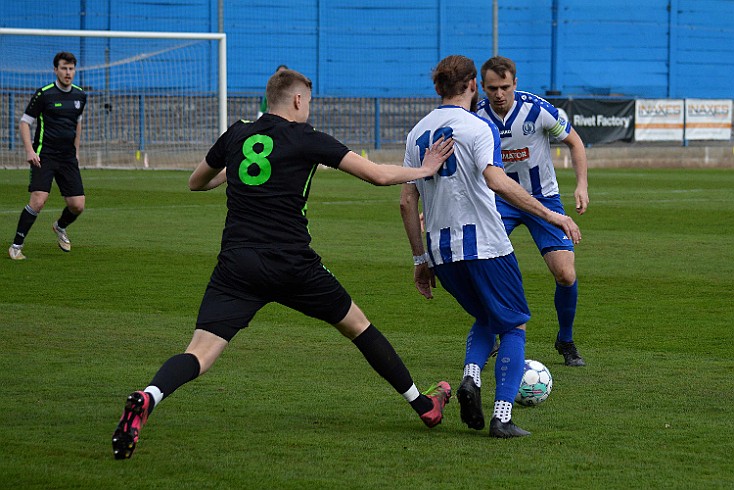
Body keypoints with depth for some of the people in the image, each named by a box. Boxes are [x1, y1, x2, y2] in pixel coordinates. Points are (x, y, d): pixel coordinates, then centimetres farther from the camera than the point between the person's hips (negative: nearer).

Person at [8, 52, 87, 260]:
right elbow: (25, 122, -4)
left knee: (77, 205, -1)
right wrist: (29, 150, -15)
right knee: (38, 200, -20)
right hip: (44, 155, -5)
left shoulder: (80, 96, 9)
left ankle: (60, 227, 34)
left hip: (68, 157, 5)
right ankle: (16, 246, -9)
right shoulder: (44, 94, -8)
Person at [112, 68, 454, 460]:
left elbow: (196, 182, 26)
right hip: (292, 266, -2)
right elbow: (377, 175, 1)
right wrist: (424, 170, 18)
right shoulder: (306, 140, 1)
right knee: (357, 325, 20)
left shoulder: (237, 135, 10)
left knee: (200, 354, -9)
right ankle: (422, 404, 33)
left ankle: (147, 398, -40)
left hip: (236, 265, 2)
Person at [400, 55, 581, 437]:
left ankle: (470, 378, -2)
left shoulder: (417, 133, 11)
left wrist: (420, 259, 17)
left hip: (440, 251, 6)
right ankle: (502, 417, -5)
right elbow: (496, 180, -25)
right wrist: (549, 214, -23)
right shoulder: (478, 127, -8)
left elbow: (407, 201, 10)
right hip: (484, 246, -6)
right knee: (514, 327, 8)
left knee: (486, 318, 25)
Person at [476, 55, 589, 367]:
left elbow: (574, 142, -3)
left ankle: (566, 341, 14)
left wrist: (582, 185, -15)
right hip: (500, 198, 1)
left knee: (565, 274, -12)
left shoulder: (537, 110, -19)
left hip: (543, 198, -1)